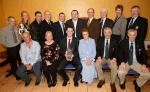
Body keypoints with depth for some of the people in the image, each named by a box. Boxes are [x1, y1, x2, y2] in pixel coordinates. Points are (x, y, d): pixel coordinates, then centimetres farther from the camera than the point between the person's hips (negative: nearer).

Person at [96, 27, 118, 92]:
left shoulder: (114, 41, 3)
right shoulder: (100, 40, 6)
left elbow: (116, 51, 0)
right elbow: (98, 50, 2)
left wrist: (114, 58, -18)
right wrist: (99, 57, -17)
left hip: (111, 58, -1)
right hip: (102, 58, 1)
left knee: (115, 67, -29)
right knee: (97, 64, -28)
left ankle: (112, 83, -5)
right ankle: (101, 79, -6)